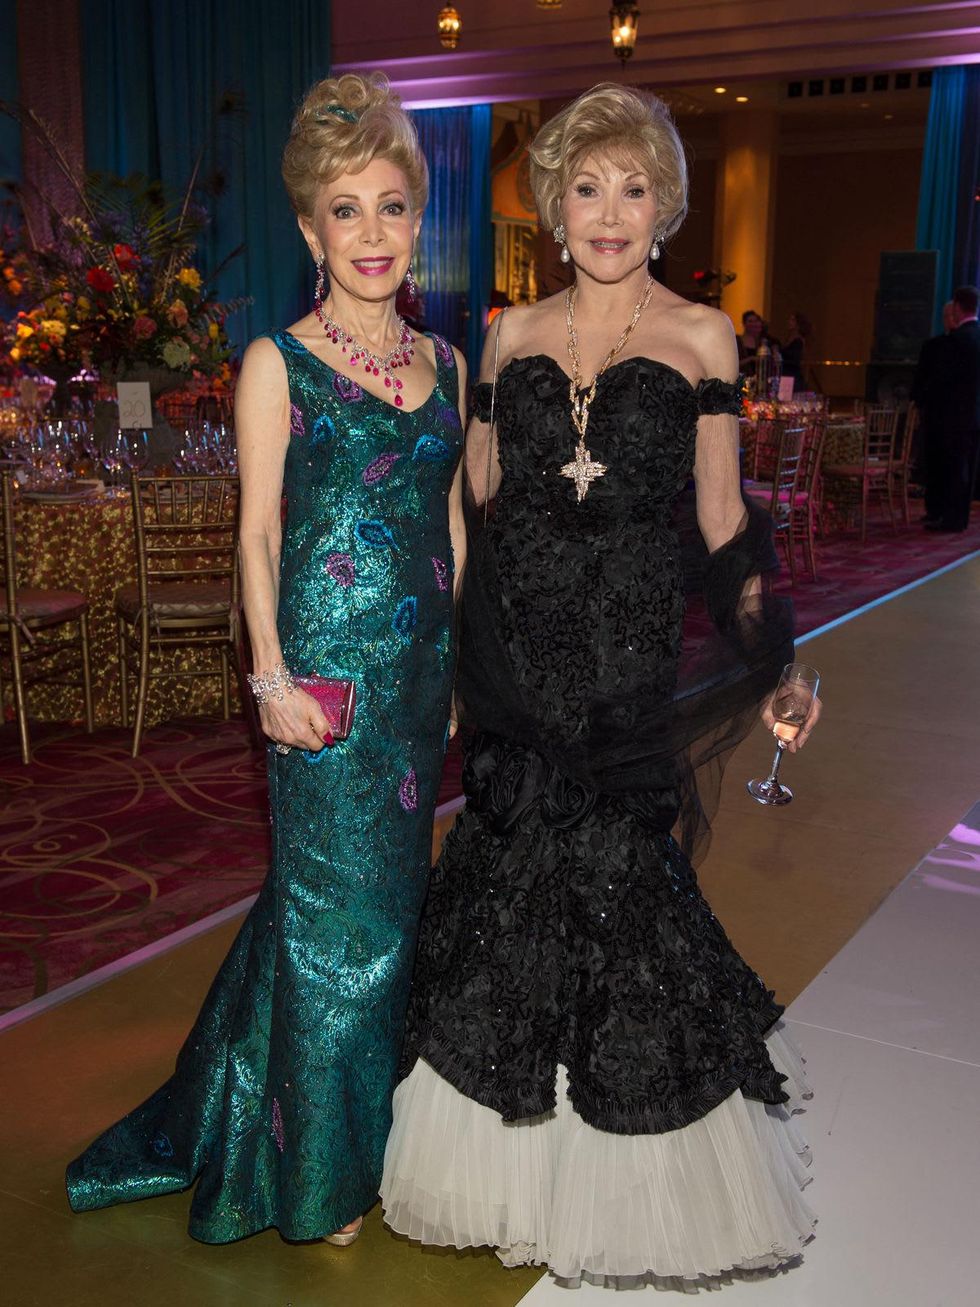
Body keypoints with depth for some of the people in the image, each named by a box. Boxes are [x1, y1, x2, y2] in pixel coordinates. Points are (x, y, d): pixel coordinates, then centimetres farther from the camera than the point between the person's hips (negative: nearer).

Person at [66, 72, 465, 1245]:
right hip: (327, 663, -5)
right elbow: (258, 533, -7)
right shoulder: (276, 364, -6)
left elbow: (451, 519, 14)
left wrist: (472, 657, 13)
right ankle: (318, 1171, 26)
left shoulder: (445, 365, 10)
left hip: (424, 662, 5)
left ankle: (373, 1121, 38)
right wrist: (271, 675, -15)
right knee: (336, 903, 4)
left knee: (388, 889, 15)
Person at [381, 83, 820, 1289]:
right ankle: (517, 1162, 31)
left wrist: (768, 668, -4)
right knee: (514, 876, 7)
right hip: (518, 658, 3)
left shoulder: (700, 338, 1)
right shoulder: (511, 338, 8)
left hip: (635, 661, -2)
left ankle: (631, 1186, 27)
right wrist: (463, 650, 10)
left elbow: (721, 522, 2)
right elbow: (476, 503, 13)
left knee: (621, 870, 3)